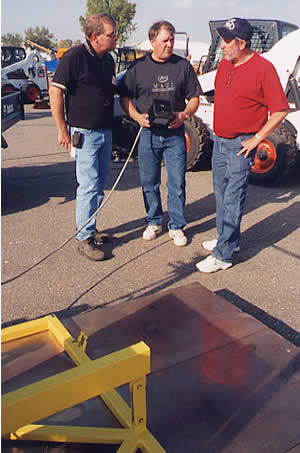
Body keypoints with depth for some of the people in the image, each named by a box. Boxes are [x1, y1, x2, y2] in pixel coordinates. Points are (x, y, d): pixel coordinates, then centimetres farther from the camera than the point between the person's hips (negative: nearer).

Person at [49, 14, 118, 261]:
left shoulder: (108, 60, 13)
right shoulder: (75, 56, -11)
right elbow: (55, 91, -13)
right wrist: (62, 129, -14)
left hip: (105, 132, 8)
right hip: (84, 133, -8)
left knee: (99, 185, 12)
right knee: (89, 186, -8)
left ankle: (89, 228, 26)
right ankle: (84, 238, 2)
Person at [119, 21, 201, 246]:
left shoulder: (183, 65, 4)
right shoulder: (139, 67, 3)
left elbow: (194, 97, 7)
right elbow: (125, 96, 7)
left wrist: (185, 114, -13)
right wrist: (138, 116, -10)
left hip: (175, 134, 0)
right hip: (149, 133, 1)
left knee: (177, 182, 2)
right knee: (149, 182, 9)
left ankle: (177, 226, 17)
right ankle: (154, 222, 27)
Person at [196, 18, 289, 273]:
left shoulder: (263, 68, -13)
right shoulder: (224, 64, 9)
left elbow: (281, 110, -13)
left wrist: (256, 139, -14)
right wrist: (219, 129, 16)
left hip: (241, 144, -8)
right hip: (220, 140, 8)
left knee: (232, 199, -7)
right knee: (221, 194, 14)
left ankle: (223, 255, -1)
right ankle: (229, 240, 30)